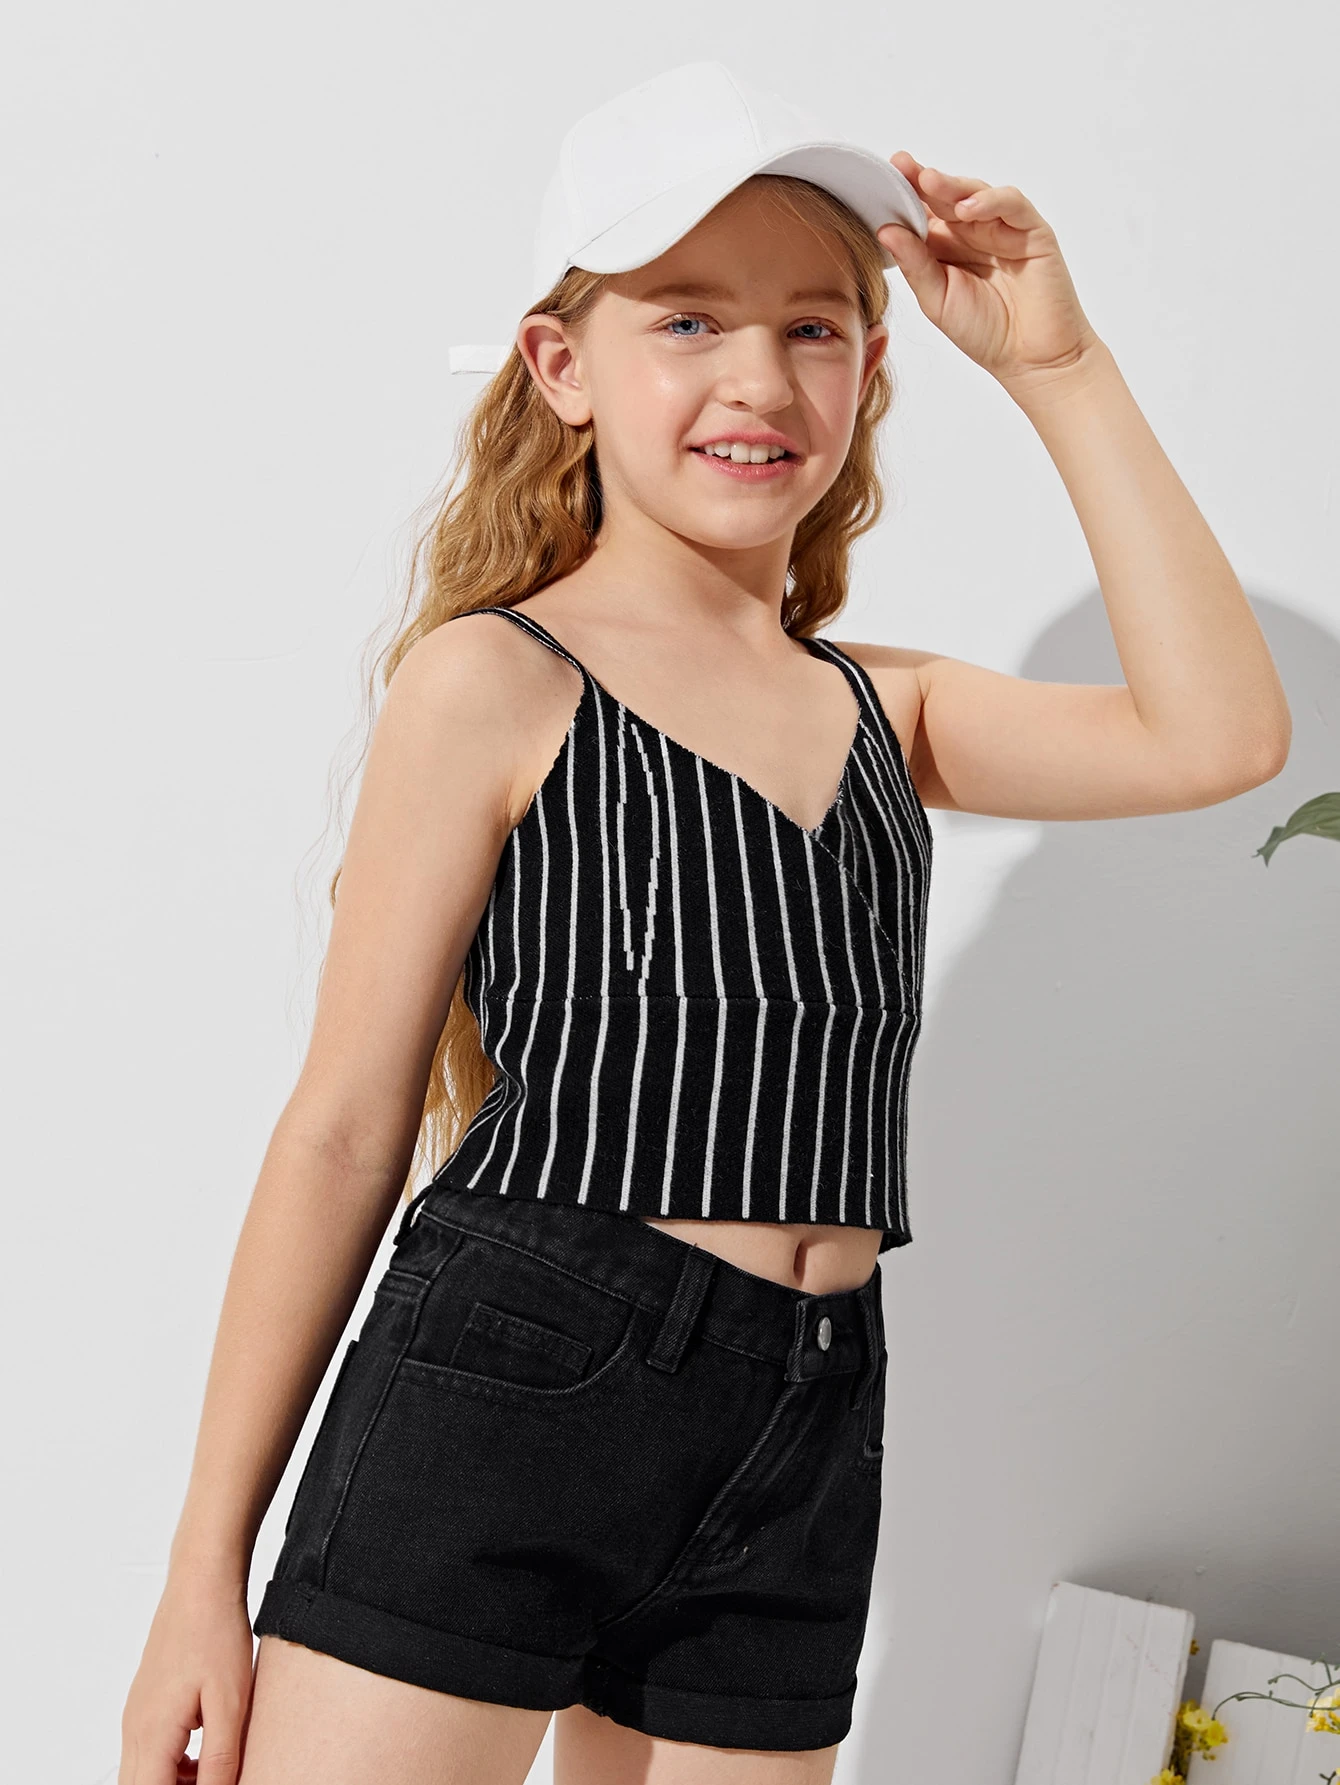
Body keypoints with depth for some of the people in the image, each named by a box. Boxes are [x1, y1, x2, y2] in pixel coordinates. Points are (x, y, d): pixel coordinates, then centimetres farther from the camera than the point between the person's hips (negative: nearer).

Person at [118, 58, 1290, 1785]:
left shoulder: (887, 709, 13)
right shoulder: (496, 685, -2)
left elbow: (1219, 734, 0)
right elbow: (343, 1127, -3)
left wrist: (1059, 366, 1)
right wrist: (208, 1564, -3)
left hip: (801, 1437, 5)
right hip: (505, 1387, -5)